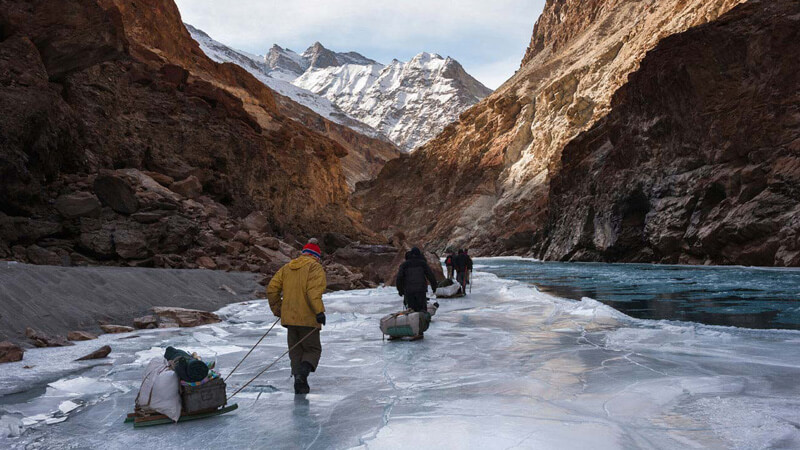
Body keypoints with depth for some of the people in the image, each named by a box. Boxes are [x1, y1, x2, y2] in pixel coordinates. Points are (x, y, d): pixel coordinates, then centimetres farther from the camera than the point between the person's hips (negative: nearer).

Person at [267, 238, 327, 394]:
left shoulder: (287, 267, 15)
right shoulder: (315, 267, -4)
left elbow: (272, 289, 11)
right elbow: (314, 290, -20)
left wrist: (277, 310, 19)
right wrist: (319, 311, -24)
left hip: (289, 317, 5)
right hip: (308, 318, -5)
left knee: (295, 351, 14)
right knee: (313, 349, 7)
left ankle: (300, 386, 3)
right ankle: (302, 374, -19)